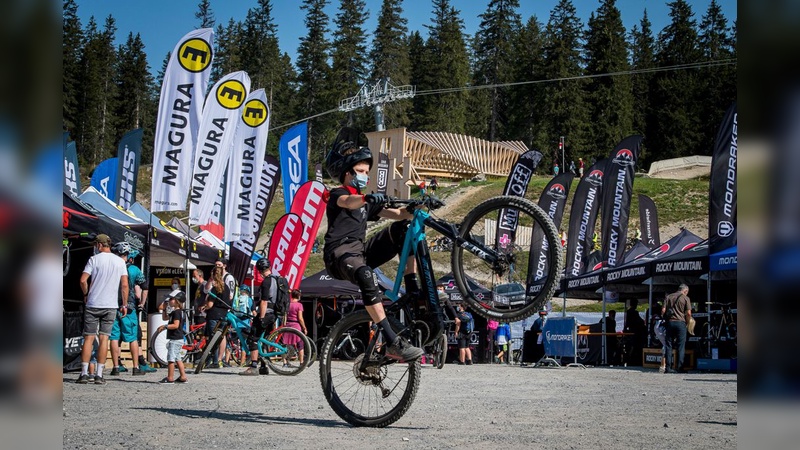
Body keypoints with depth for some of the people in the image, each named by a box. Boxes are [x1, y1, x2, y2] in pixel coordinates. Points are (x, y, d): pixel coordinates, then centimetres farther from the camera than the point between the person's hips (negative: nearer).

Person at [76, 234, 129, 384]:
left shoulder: (94, 259, -4)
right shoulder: (120, 261, 4)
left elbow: (83, 280, -11)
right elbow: (124, 285, 0)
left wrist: (86, 294, 7)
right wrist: (124, 304, 7)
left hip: (93, 304, -2)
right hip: (111, 305, 2)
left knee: (89, 337, 2)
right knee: (104, 338, 4)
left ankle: (84, 373, -2)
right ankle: (99, 375, 1)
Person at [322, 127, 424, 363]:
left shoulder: (367, 200, 23)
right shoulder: (337, 194, 3)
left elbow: (397, 214, 7)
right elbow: (348, 202, -24)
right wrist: (367, 199, -46)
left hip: (361, 251, 7)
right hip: (339, 254, -7)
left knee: (404, 229, -6)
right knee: (367, 276, -39)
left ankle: (412, 291, -11)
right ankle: (393, 343, -45)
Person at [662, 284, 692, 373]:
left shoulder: (669, 297, 11)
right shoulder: (685, 298, 0)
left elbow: (663, 310, 3)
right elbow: (688, 313, -7)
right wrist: (687, 323, 6)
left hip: (670, 322, 3)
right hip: (680, 322, -3)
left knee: (669, 346, 5)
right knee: (681, 346, 2)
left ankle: (668, 367, 3)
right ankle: (680, 367, -2)